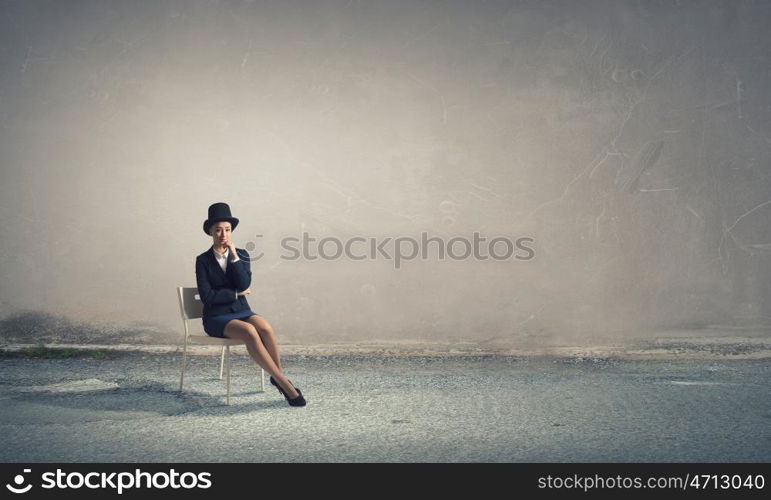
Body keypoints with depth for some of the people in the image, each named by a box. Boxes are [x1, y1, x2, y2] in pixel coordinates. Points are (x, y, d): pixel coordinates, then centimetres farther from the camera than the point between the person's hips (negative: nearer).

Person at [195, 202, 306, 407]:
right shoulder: (203, 260, -1)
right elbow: (207, 296, -11)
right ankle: (284, 383, -30)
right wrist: (236, 293, -6)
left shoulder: (241, 255, 6)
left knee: (265, 328, -32)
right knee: (250, 332, -34)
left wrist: (233, 255, -13)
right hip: (216, 318, -3)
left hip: (242, 312, 3)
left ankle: (278, 377, -17)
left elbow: (244, 284, -10)